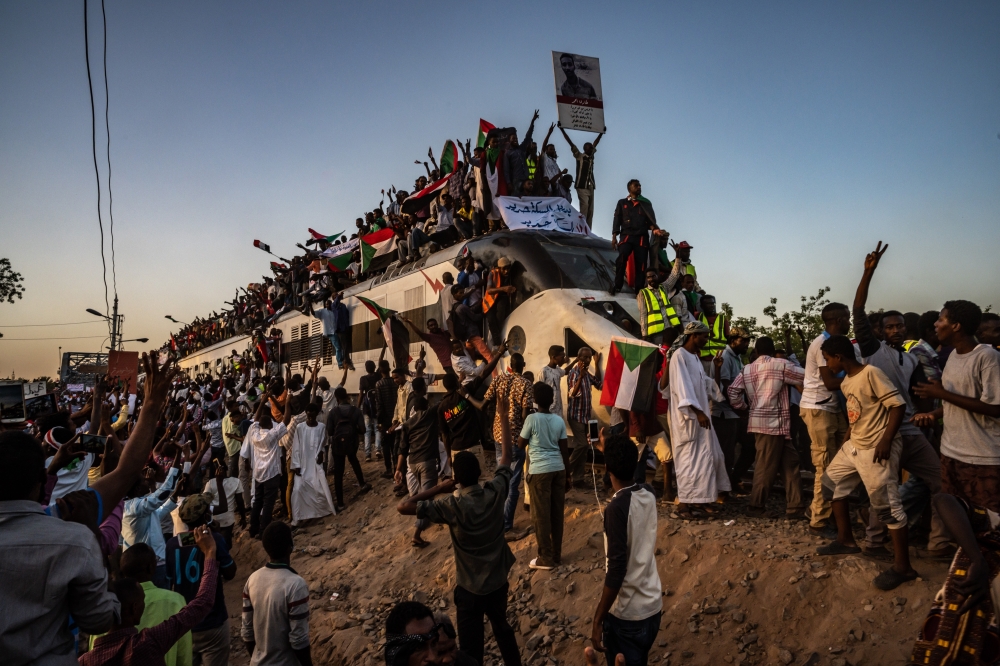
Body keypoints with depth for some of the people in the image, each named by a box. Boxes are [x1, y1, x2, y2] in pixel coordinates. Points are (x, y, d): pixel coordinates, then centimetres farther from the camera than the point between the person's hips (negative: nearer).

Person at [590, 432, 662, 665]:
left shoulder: (616, 508, -25)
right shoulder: (648, 493, -4)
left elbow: (616, 571, -25)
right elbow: (627, 472, 22)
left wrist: (597, 621, -18)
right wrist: (608, 451, 29)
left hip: (626, 614, -7)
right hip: (653, 606, 7)